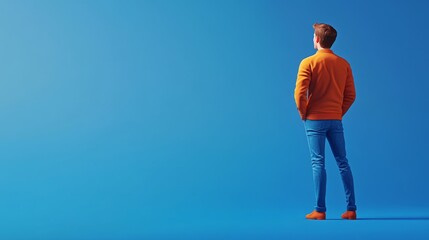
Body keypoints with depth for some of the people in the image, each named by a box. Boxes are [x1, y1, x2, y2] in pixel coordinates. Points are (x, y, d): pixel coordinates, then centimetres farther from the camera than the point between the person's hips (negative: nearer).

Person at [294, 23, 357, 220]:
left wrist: (303, 113, 0)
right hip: (336, 120, 4)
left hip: (315, 120, -4)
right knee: (342, 162, 8)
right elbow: (351, 95, 5)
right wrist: (339, 112, 13)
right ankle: (351, 209, 10)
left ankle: (320, 210, -2)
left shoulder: (308, 62, -7)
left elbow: (300, 93, -13)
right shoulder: (343, 64, 5)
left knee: (318, 163, -2)